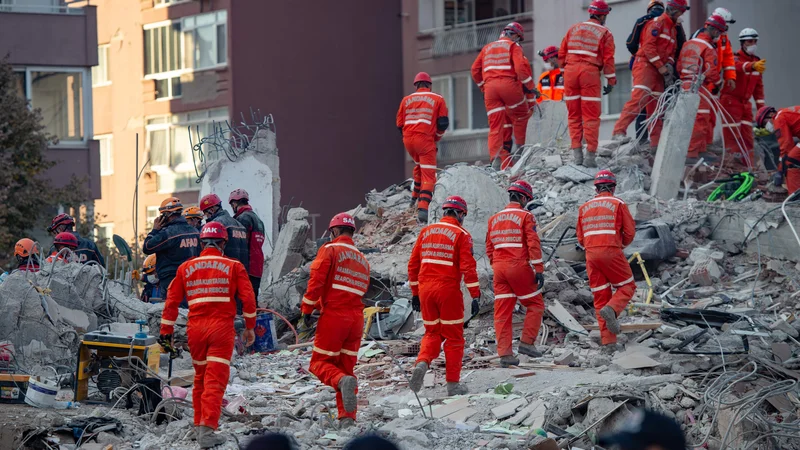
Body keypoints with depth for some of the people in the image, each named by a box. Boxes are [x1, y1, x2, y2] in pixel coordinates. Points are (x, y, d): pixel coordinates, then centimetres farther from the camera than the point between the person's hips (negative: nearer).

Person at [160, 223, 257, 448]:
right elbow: (248, 297, -2)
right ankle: (207, 429, -17)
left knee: (200, 377, 20)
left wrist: (166, 331, 14)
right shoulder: (233, 266, 2)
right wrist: (250, 327, 8)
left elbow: (172, 300, 9)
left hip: (195, 328, 3)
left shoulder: (186, 268, 9)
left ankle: (199, 425, 26)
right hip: (222, 328, -3)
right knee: (215, 381, -6)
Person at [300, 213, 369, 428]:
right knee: (347, 366, 13)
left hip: (334, 315, -6)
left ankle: (342, 381, -28)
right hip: (357, 318, 6)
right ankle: (347, 417, 4)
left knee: (320, 362, 3)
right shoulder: (362, 259, 18)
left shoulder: (330, 249, -3)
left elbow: (317, 279, -13)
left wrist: (307, 307, -6)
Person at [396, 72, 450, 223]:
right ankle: (423, 208, -23)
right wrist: (436, 137, 17)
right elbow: (443, 123, 1)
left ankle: (415, 198, 35)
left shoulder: (407, 100, 12)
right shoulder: (437, 99, 5)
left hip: (408, 139, 4)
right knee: (428, 175, -4)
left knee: (419, 165, 31)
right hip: (425, 140, -4)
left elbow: (400, 124, 12)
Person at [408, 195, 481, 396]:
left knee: (432, 333, 18)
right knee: (454, 336, 8)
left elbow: (413, 264, 11)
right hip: (449, 290, -4)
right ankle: (453, 383, 9)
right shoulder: (461, 235, -5)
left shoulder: (426, 232, 9)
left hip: (425, 289, 4)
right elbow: (468, 267, -13)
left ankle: (422, 362, -10)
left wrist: (415, 293, 19)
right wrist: (475, 296, -10)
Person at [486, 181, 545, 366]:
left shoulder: (494, 219, 14)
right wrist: (539, 269, -9)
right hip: (519, 267, -5)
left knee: (502, 311, 4)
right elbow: (533, 244, -10)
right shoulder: (525, 216, -3)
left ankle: (505, 353, 1)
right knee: (535, 304, 10)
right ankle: (527, 342, 1)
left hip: (499, 268, 5)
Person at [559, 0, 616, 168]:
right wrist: (611, 81, 5)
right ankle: (590, 156, -5)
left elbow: (562, 53, 13)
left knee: (574, 115, 10)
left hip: (570, 71, 3)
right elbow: (608, 59, -1)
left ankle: (577, 153, 6)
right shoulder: (604, 34, 3)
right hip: (590, 73, -3)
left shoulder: (574, 29, 14)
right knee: (591, 116, -1)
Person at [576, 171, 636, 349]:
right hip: (611, 252, -4)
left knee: (600, 296, 7)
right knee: (627, 286, 12)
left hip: (591, 254, 4)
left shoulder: (585, 207, 14)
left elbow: (580, 237, 15)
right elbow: (630, 232, -1)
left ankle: (608, 340, 2)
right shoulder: (618, 204, 2)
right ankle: (611, 309, -18)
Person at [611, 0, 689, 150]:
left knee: (656, 107, 8)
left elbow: (671, 51, 23)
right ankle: (619, 131, -29)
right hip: (645, 64, -9)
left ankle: (656, 143, 9)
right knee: (638, 99, -23)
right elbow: (648, 46, -15)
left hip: (658, 70, 9)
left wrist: (669, 65, 2)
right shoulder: (657, 23, -6)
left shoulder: (672, 29, 23)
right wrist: (660, 66, -16)